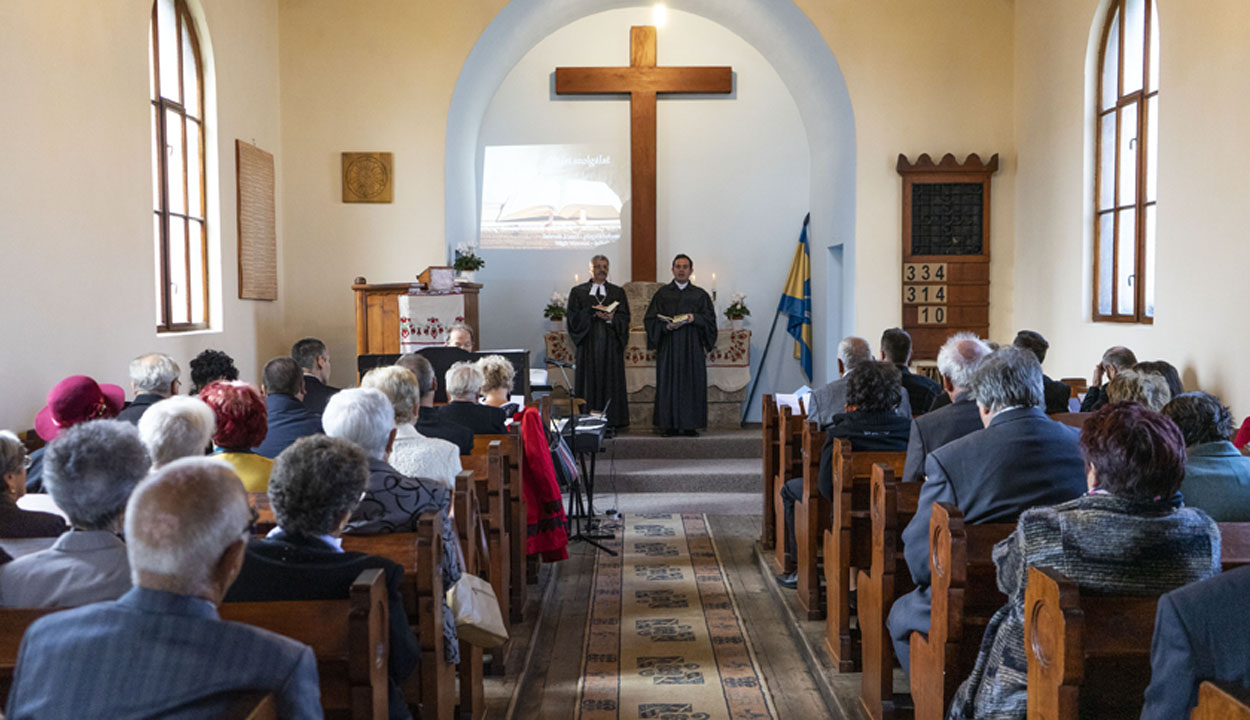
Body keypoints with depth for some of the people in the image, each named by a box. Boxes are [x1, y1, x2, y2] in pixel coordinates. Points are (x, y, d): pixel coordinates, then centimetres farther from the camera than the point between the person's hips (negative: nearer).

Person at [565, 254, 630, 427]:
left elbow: (625, 318, 4)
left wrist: (611, 318, -16)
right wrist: (592, 312, -14)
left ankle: (610, 424, 2)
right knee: (589, 383, -3)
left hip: (611, 345, 1)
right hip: (588, 344, -1)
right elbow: (572, 318, 0)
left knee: (611, 383, -1)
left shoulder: (618, 292, 12)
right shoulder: (578, 292, 9)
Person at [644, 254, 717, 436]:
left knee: (692, 384, -2)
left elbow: (710, 318, 5)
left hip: (692, 347, 0)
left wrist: (695, 318, -13)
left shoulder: (700, 294, 11)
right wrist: (666, 326, -14)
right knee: (668, 384, -3)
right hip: (668, 347, 0)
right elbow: (651, 319, 4)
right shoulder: (662, 293, 9)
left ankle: (690, 425, 3)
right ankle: (670, 425, 1)